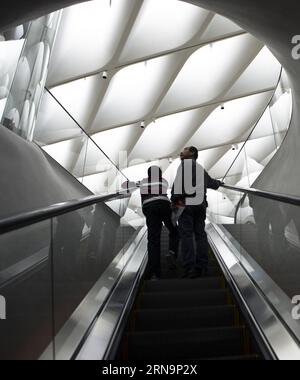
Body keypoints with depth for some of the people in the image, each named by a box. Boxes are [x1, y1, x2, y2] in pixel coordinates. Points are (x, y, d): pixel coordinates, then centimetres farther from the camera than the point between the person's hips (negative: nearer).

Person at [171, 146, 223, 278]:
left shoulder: (185, 163, 5)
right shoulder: (201, 169, 23)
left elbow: (178, 180, -13)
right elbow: (212, 183, 40)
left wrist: (176, 198, -18)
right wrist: (219, 183, 63)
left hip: (185, 205, -5)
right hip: (200, 205, 6)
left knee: (186, 235, -6)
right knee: (200, 234, 8)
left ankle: (189, 268, -11)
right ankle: (201, 267, 8)